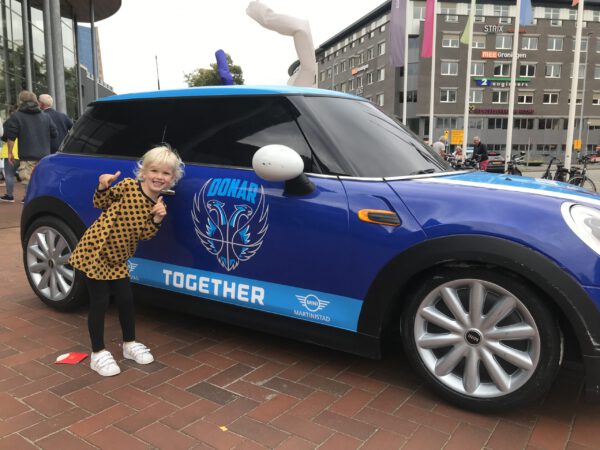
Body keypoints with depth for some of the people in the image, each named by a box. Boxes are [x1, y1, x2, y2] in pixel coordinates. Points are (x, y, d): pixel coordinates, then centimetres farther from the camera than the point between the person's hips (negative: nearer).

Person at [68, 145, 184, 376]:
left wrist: (157, 220, -18)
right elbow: (100, 204, -4)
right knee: (100, 301, 1)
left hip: (118, 258, 5)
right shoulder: (127, 186, -15)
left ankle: (129, 343, 32)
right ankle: (98, 353, 15)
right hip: (94, 250, -5)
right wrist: (103, 187, -22)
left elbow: (144, 235, -2)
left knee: (126, 299, 11)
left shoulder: (159, 204, -2)